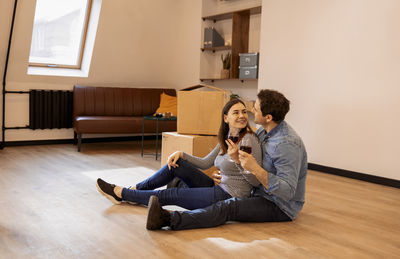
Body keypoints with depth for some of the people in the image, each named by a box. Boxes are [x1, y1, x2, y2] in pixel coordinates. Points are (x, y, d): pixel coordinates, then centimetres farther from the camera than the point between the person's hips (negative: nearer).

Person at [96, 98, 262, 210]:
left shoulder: (249, 139, -17)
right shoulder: (225, 139, 9)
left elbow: (256, 181, -19)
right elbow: (205, 163, 13)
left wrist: (237, 159, -31)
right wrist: (181, 154, 2)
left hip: (229, 198, -8)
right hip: (219, 188, 8)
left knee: (169, 195, -4)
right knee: (176, 163, 3)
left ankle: (121, 193, 13)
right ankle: (135, 190, 14)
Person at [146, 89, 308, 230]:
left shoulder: (287, 144, -26)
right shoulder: (264, 130, 4)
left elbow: (287, 192, -31)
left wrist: (255, 169, -38)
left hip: (281, 207, -10)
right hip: (262, 194, 10)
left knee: (228, 208, -30)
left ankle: (169, 219, -40)